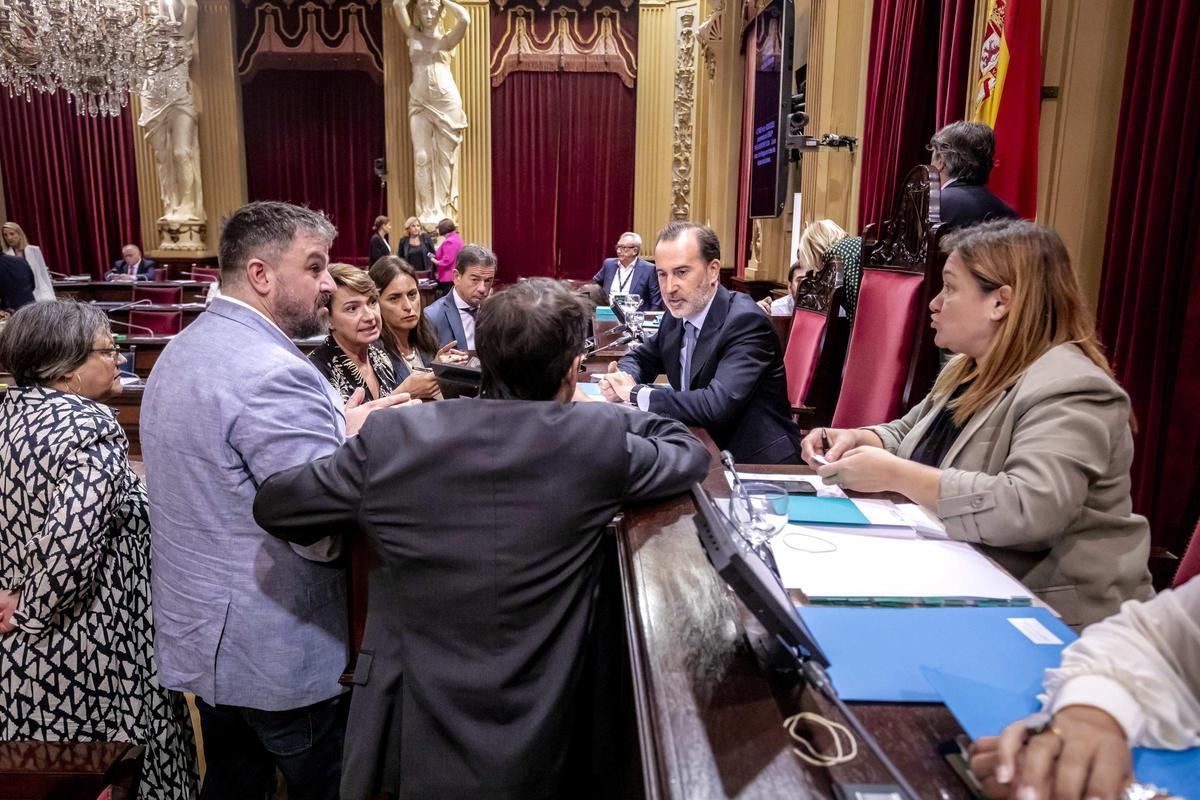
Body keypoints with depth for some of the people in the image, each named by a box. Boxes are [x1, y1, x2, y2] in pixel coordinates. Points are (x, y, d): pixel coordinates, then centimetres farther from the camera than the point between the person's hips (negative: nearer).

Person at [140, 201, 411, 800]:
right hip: (274, 654, -9)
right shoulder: (272, 372, -25)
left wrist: (336, 426, 5)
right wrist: (355, 438, -12)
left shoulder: (182, 352, 7)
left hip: (200, 635, 9)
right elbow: (326, 535, -28)